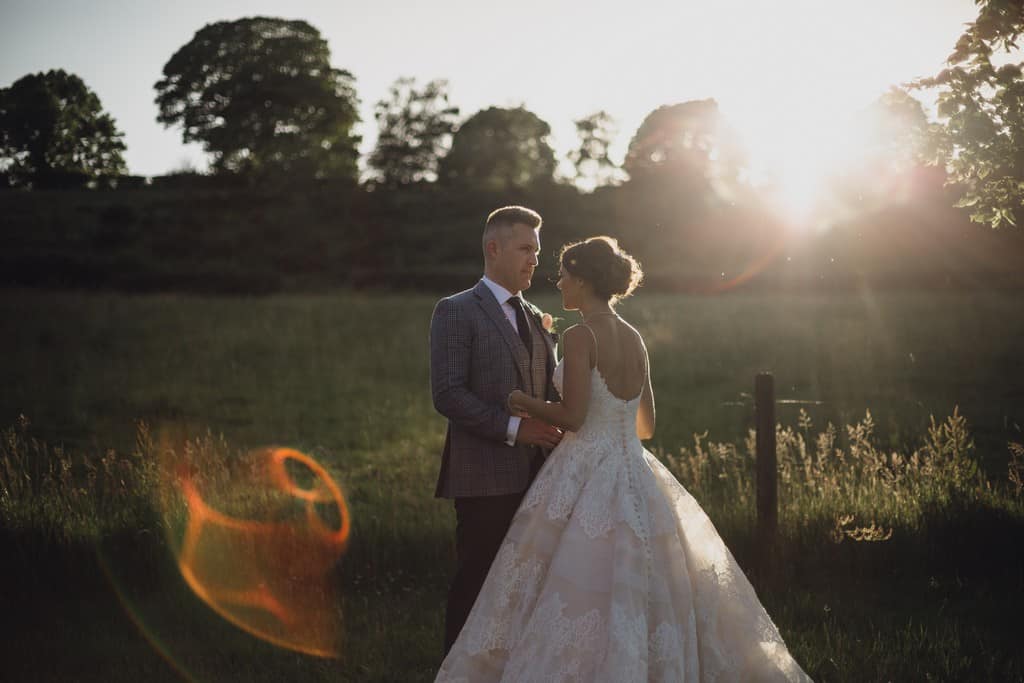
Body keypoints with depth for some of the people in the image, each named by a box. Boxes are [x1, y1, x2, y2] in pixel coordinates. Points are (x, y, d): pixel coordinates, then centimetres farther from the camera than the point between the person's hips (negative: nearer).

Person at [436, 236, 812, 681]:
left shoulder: (580, 336, -11)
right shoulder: (634, 339, 11)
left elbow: (572, 416, -17)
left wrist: (524, 403, -1)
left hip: (586, 480, -7)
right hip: (634, 479, 7)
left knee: (579, 594, -2)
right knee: (646, 594, 12)